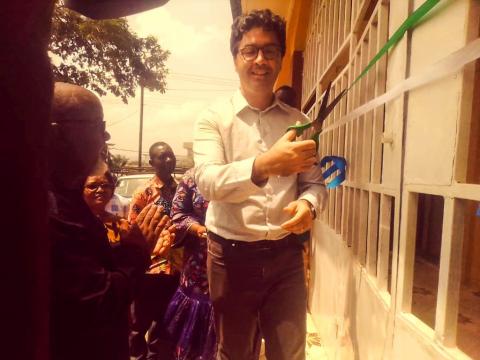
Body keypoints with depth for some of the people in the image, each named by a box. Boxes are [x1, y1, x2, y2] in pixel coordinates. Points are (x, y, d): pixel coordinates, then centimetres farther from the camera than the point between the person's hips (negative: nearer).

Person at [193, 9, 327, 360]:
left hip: (286, 254, 2)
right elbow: (208, 181, -20)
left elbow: (315, 182, 4)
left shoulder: (299, 122, 5)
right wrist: (264, 165, -38)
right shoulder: (213, 118, -5)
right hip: (232, 255, -1)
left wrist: (308, 204, -20)